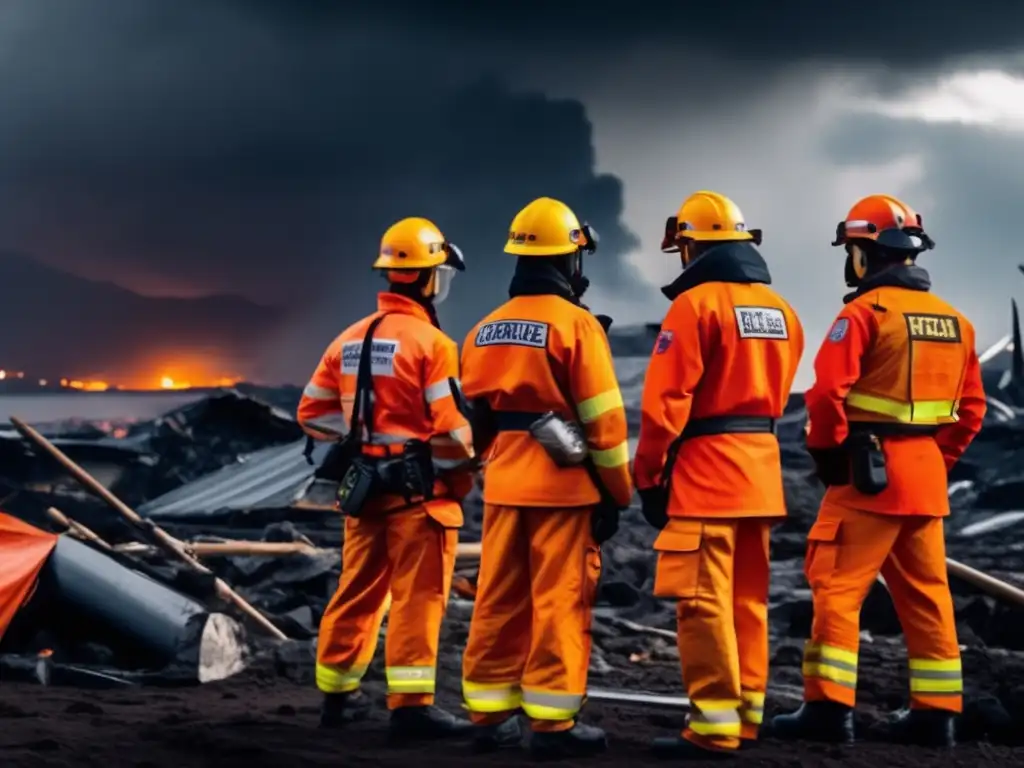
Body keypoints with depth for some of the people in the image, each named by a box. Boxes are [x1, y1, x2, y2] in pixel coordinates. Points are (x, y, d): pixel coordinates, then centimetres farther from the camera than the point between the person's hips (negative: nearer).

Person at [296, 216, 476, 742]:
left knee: (358, 591, 15)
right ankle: (411, 705, -4)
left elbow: (313, 413, 13)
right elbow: (450, 427, -16)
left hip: (365, 482, 7)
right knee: (417, 596, -3)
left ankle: (338, 695, 24)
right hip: (419, 487, -7)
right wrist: (463, 473, 1)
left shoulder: (350, 339, 9)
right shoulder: (431, 343, -12)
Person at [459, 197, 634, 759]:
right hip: (562, 483, -6)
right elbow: (603, 418, -10)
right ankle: (553, 723, 0)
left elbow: (477, 417, 13)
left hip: (503, 484, 6)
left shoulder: (485, 329, 10)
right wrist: (617, 493, -4)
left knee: (498, 600, 11)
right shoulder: (574, 324, -10)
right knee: (559, 603, -2)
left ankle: (490, 715, 17)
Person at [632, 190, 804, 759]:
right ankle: (746, 711, 20)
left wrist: (648, 476, -8)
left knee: (704, 601, -6)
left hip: (706, 468, -8)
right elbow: (777, 395, 15)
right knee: (747, 598, 14)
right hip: (762, 467, 8)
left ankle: (714, 726, -7)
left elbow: (666, 401, -14)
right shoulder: (780, 309, 12)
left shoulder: (697, 303, -11)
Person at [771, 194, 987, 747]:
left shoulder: (865, 312, -11)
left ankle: (828, 706, -4)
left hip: (871, 471, -7)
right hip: (926, 475, 7)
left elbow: (828, 393, -19)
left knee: (837, 588, -2)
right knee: (925, 596, 12)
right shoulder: (954, 321, 12)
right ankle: (935, 713, 16)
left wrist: (826, 451, -4)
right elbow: (971, 406, 14)